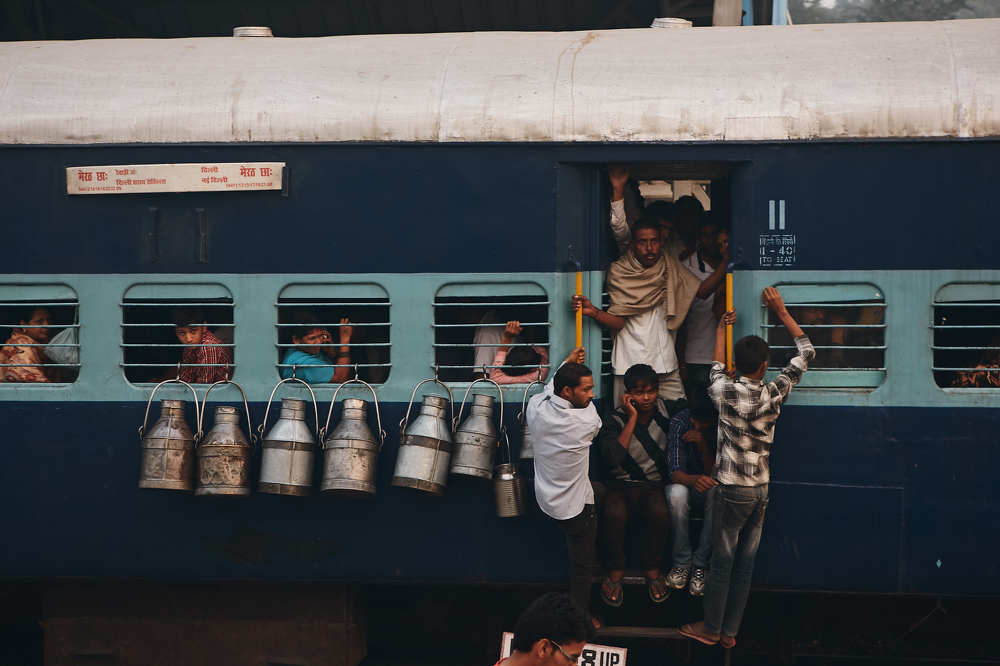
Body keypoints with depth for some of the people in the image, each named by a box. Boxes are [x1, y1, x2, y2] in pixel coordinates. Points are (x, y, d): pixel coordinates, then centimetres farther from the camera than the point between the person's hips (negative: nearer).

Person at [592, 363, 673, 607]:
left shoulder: (664, 411, 4)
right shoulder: (615, 420, -4)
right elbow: (612, 459, -20)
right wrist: (632, 418, -17)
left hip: (654, 485, 1)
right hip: (622, 485, -1)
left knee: (659, 513, -33)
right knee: (613, 514, -35)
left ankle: (652, 570, -11)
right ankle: (615, 572, -12)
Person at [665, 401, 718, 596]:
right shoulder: (679, 423, -18)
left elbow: (713, 475, -18)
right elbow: (675, 474, -23)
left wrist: (703, 445, -33)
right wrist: (694, 480, -46)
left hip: (706, 490, 0)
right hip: (684, 482, 0)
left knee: (717, 492, -35)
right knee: (677, 493, -35)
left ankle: (701, 563, -25)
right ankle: (682, 562, -21)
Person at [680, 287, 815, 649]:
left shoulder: (725, 392, -13)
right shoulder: (774, 394, -6)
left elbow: (716, 368, 12)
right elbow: (806, 352, 6)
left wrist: (721, 329, 26)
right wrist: (781, 311, 12)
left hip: (732, 490, -3)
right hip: (761, 490, 3)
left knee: (722, 562, 6)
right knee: (745, 564, 10)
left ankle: (711, 629, 17)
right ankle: (730, 632, 17)